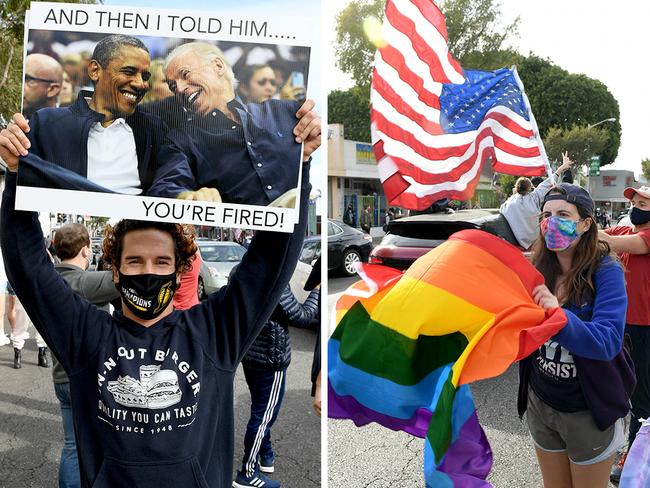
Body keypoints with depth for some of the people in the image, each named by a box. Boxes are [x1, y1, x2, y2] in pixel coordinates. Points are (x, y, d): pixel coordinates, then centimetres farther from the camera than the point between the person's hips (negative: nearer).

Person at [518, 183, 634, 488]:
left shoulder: (606, 271, -17)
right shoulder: (537, 270, -5)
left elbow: (608, 342, -29)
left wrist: (559, 316, -45)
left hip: (589, 411, -4)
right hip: (540, 403, 4)